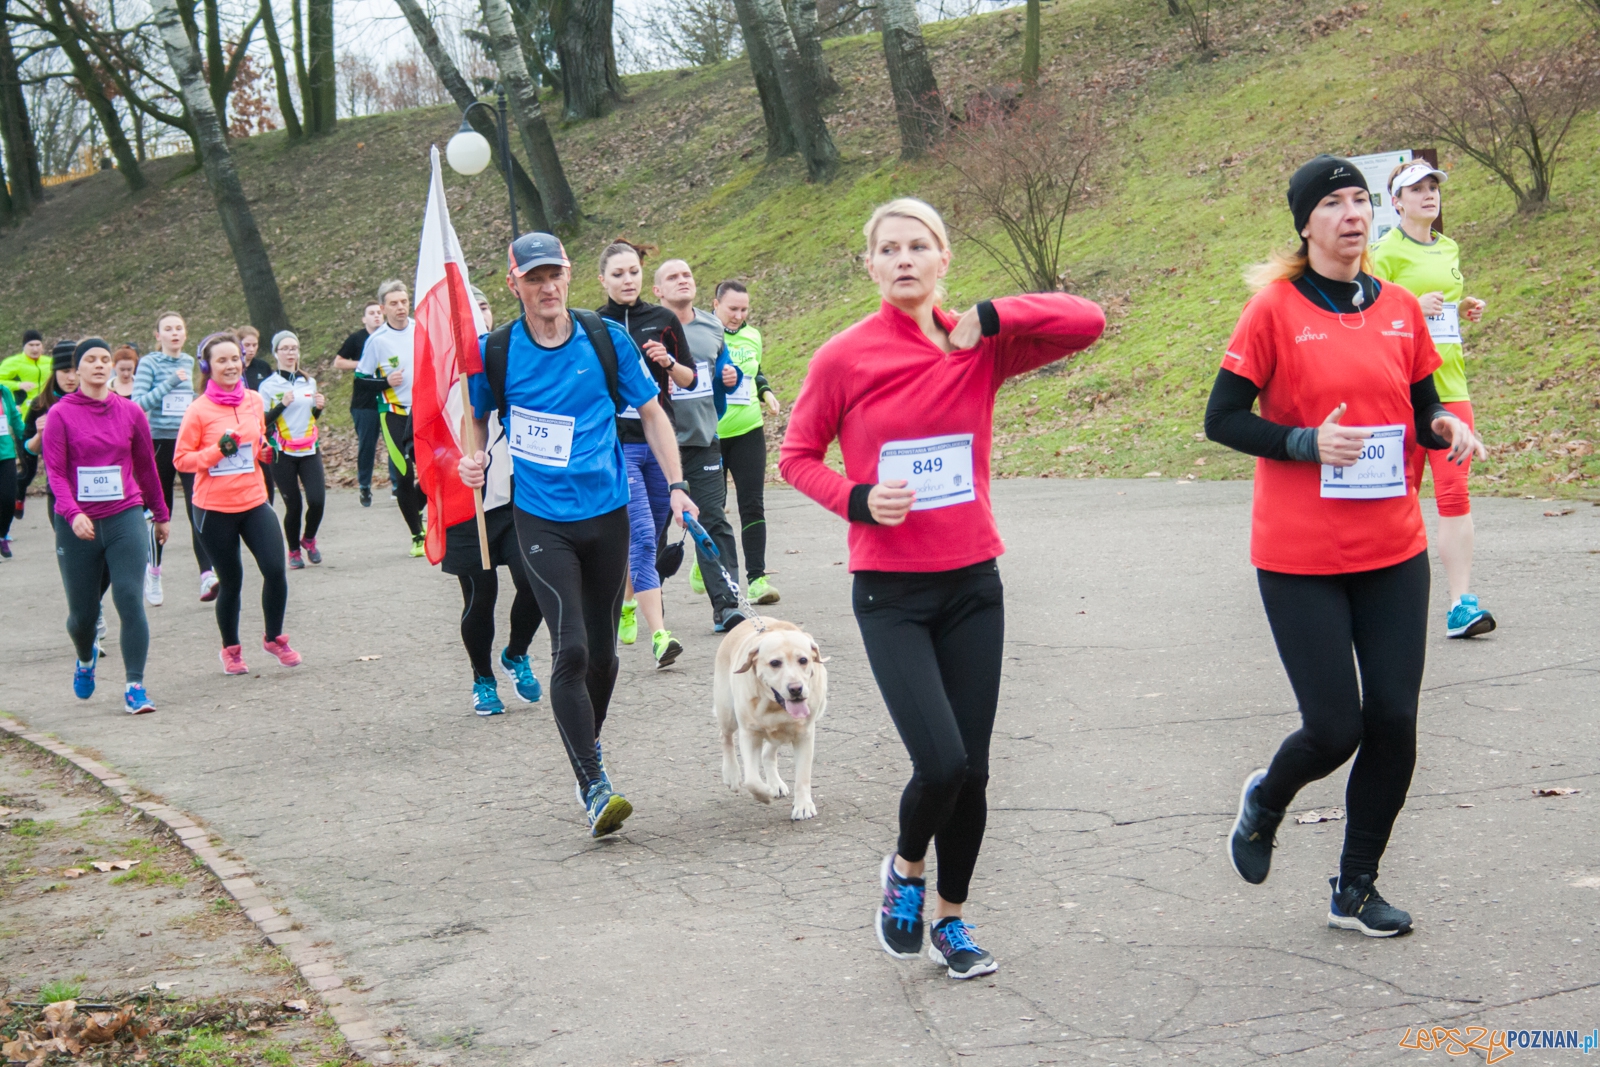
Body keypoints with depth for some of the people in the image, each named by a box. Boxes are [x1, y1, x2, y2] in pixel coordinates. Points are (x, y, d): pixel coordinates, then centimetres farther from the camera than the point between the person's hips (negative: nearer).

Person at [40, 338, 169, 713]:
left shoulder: (130, 413, 5)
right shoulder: (61, 414, -2)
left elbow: (146, 467, 15)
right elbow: (55, 471, -7)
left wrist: (161, 514, 23)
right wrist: (73, 513, -23)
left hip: (124, 518, 1)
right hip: (77, 524, -1)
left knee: (130, 601, -13)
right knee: (82, 612, 8)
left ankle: (134, 688, -9)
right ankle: (86, 658, 43)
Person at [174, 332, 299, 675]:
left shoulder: (254, 401, 5)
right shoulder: (199, 410, -9)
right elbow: (181, 459, -6)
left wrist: (265, 450, -1)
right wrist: (217, 450, -20)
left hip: (254, 502, 3)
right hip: (214, 508, -3)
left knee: (275, 569, -9)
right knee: (230, 580, 6)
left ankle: (274, 636, 15)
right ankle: (231, 649, 27)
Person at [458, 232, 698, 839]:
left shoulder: (607, 340, -1)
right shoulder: (495, 352, -3)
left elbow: (651, 412, 8)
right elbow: (477, 417, 15)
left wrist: (676, 485, -1)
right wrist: (472, 460, -6)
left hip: (606, 511, 2)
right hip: (541, 519, -2)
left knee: (602, 649, 12)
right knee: (571, 648, -14)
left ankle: (588, 746, 37)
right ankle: (594, 787, -12)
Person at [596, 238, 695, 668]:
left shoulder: (664, 320, 6)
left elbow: (690, 379, 10)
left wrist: (668, 362, -9)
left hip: (662, 440, 3)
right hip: (617, 444, -3)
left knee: (651, 536, 13)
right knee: (641, 537, -14)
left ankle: (628, 603, 39)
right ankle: (658, 635, -18)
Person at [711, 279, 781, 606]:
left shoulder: (751, 336, 9)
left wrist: (766, 392, 7)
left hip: (748, 431, 4)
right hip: (708, 435, -3)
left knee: (753, 505, -3)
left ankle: (756, 578, -3)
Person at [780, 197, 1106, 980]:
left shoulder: (979, 348, 0)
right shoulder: (844, 358, -6)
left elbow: (1087, 322, -7)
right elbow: (797, 455, 3)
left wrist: (988, 319, -14)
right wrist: (856, 499, -14)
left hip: (972, 584, 3)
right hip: (890, 592, -3)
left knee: (971, 769, 7)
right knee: (941, 764, -14)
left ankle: (951, 921, 29)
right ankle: (905, 869, 19)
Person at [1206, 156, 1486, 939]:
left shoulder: (1401, 309, 7)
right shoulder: (1274, 308, -6)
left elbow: (1422, 408, 18)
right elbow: (1221, 419, -6)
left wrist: (1445, 427, -5)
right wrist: (1308, 442, -20)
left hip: (1393, 551, 4)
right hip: (1300, 558, -4)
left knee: (1393, 720, 2)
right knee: (1334, 727, -5)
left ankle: (1355, 889, 20)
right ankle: (1264, 801, 30)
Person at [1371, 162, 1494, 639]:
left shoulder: (1449, 249, 16)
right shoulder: (1386, 252, -5)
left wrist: (1466, 309, 10)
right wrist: (1413, 306, -19)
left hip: (1449, 384, 5)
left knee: (1454, 493, -5)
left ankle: (1461, 604, -9)